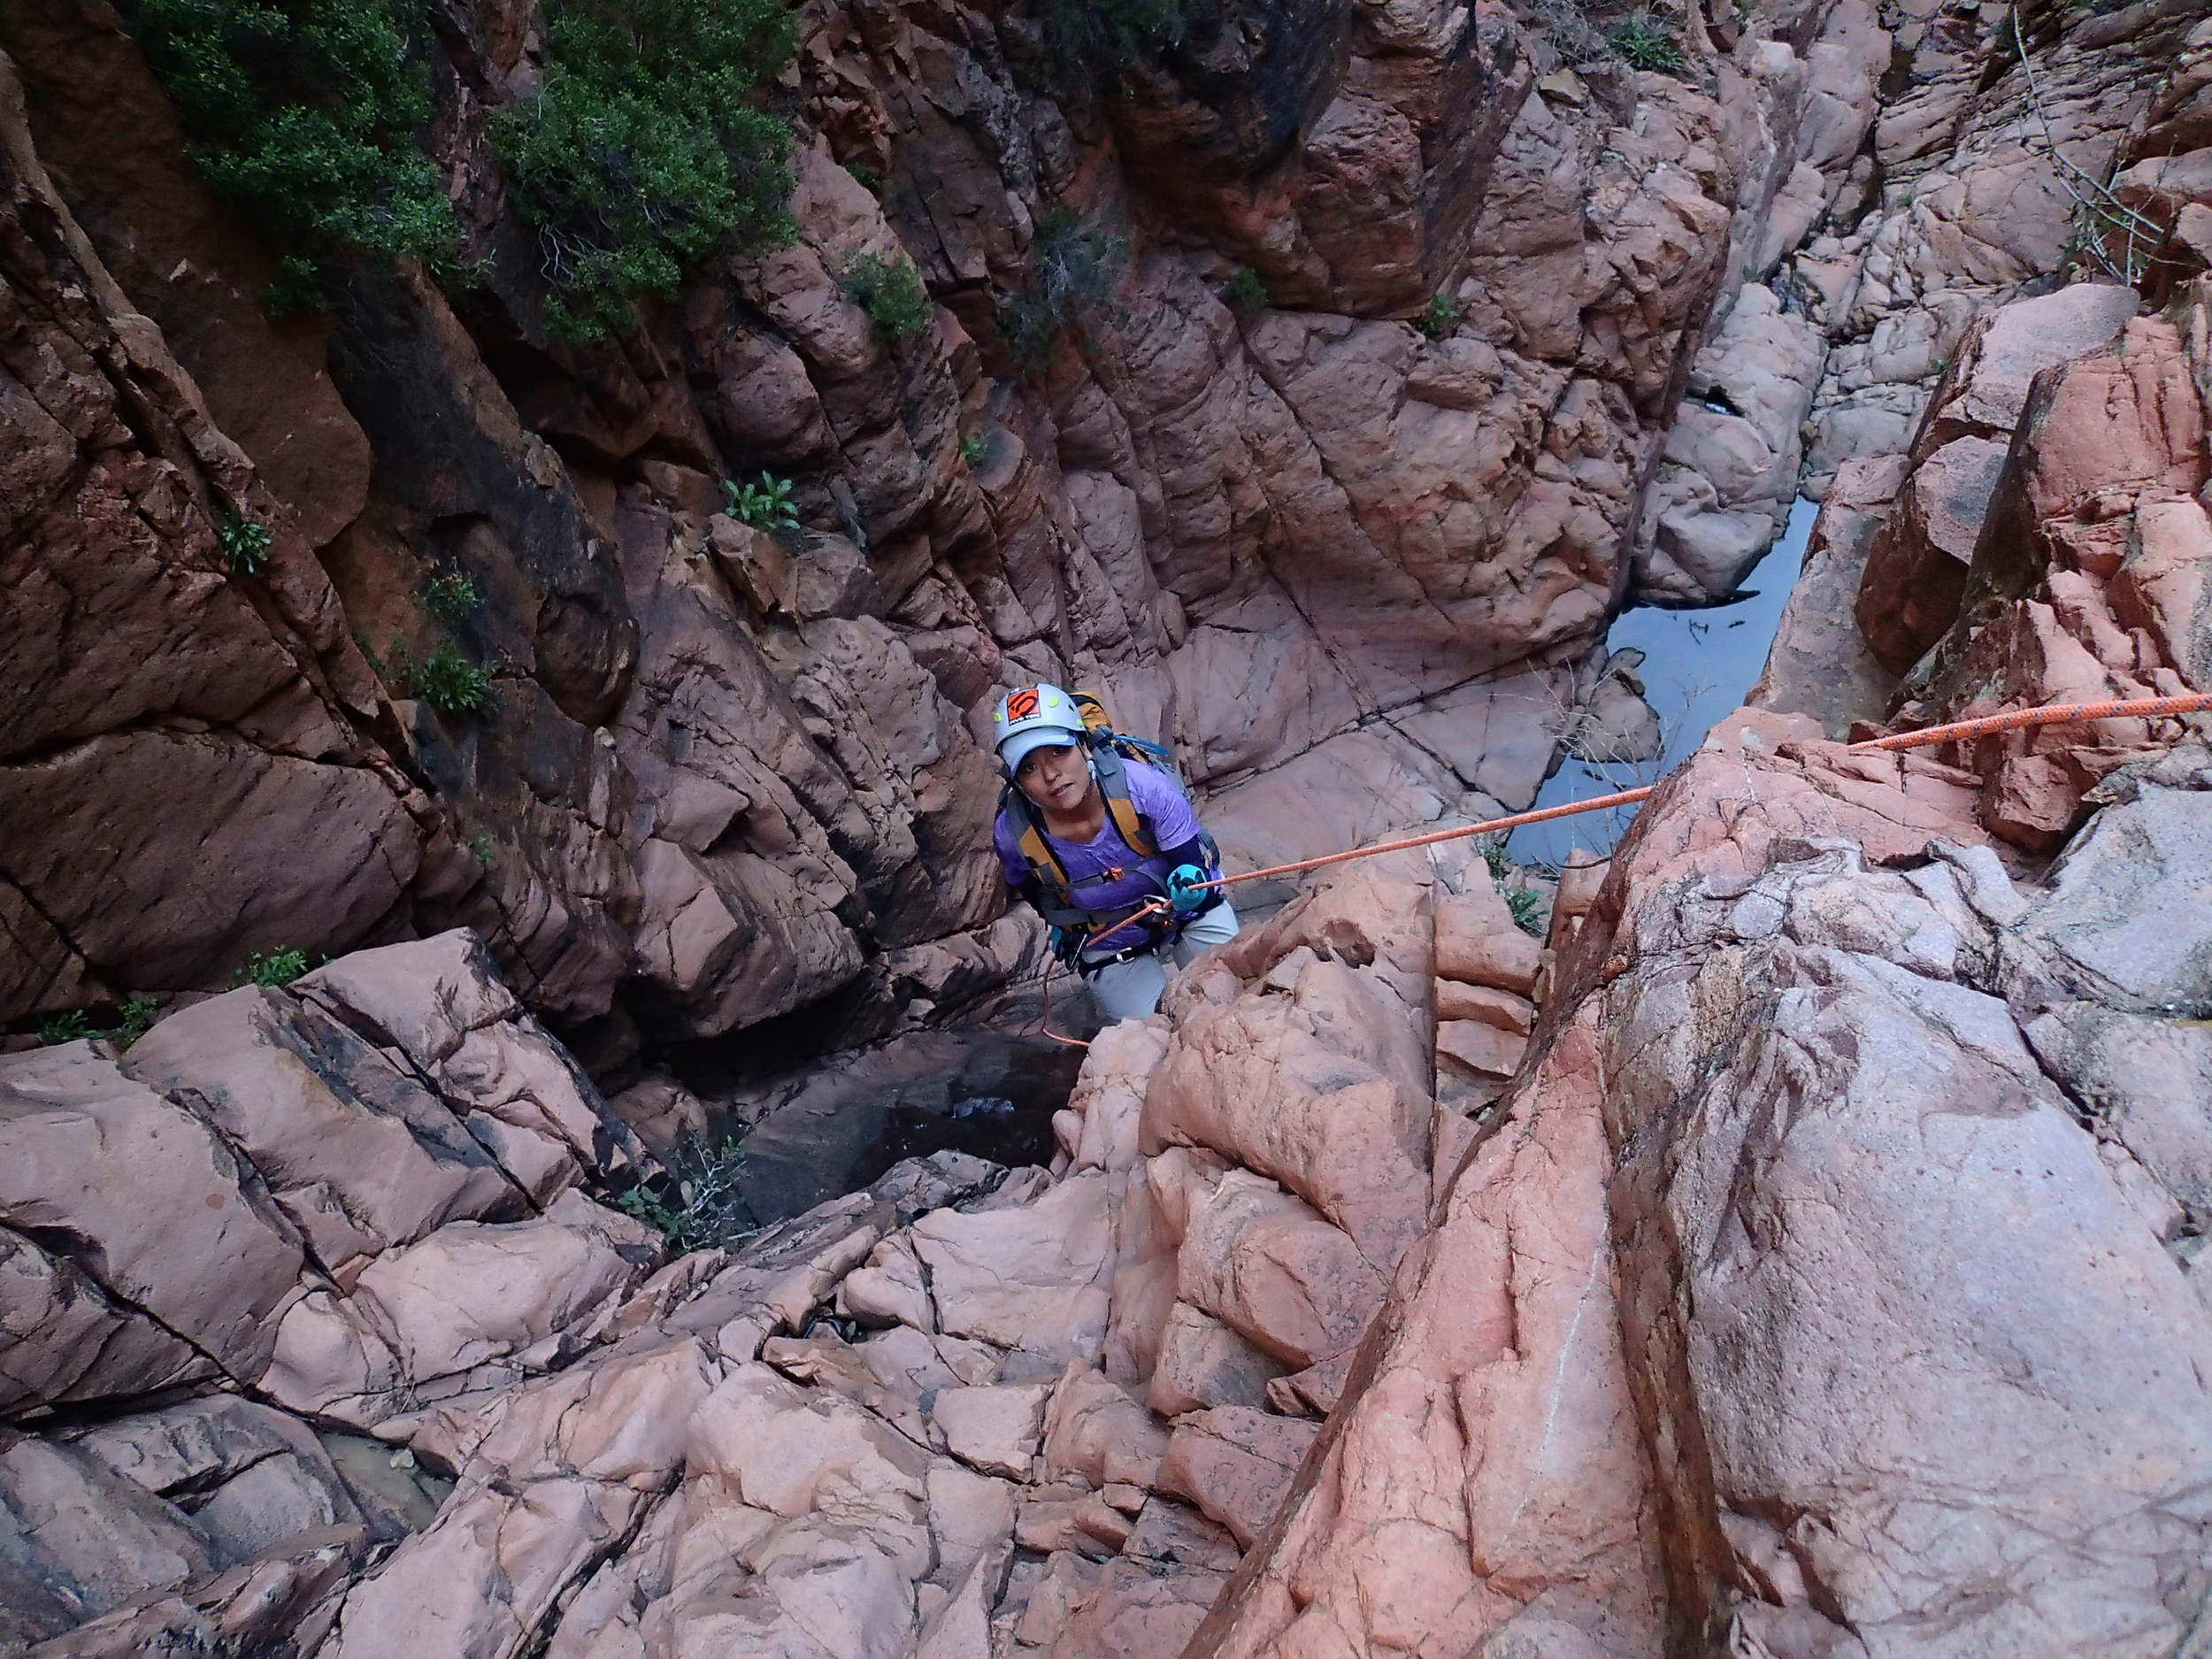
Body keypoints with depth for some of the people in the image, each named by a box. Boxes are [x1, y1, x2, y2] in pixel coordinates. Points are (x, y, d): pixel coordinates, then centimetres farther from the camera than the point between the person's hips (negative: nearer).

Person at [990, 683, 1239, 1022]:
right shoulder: (1012, 833, -26)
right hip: (1110, 949, 0)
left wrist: (1191, 883, -43)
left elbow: (1193, 860, -22)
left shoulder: (1142, 784, -34)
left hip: (1190, 915, 0)